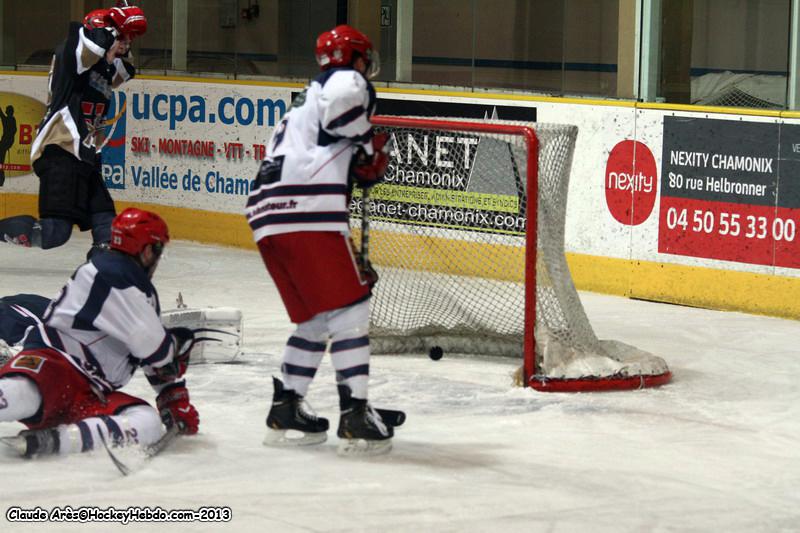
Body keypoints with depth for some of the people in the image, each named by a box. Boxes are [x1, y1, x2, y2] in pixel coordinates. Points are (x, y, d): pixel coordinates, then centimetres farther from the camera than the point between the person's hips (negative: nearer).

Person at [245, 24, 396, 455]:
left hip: (267, 217, 9)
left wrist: (351, 262, 33)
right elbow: (343, 105, -21)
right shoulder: (348, 81, 7)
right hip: (306, 214, -9)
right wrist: (370, 148, -3)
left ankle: (285, 410, 20)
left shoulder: (305, 104, 34)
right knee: (349, 308, -3)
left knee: (317, 317, 18)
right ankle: (355, 416, -7)